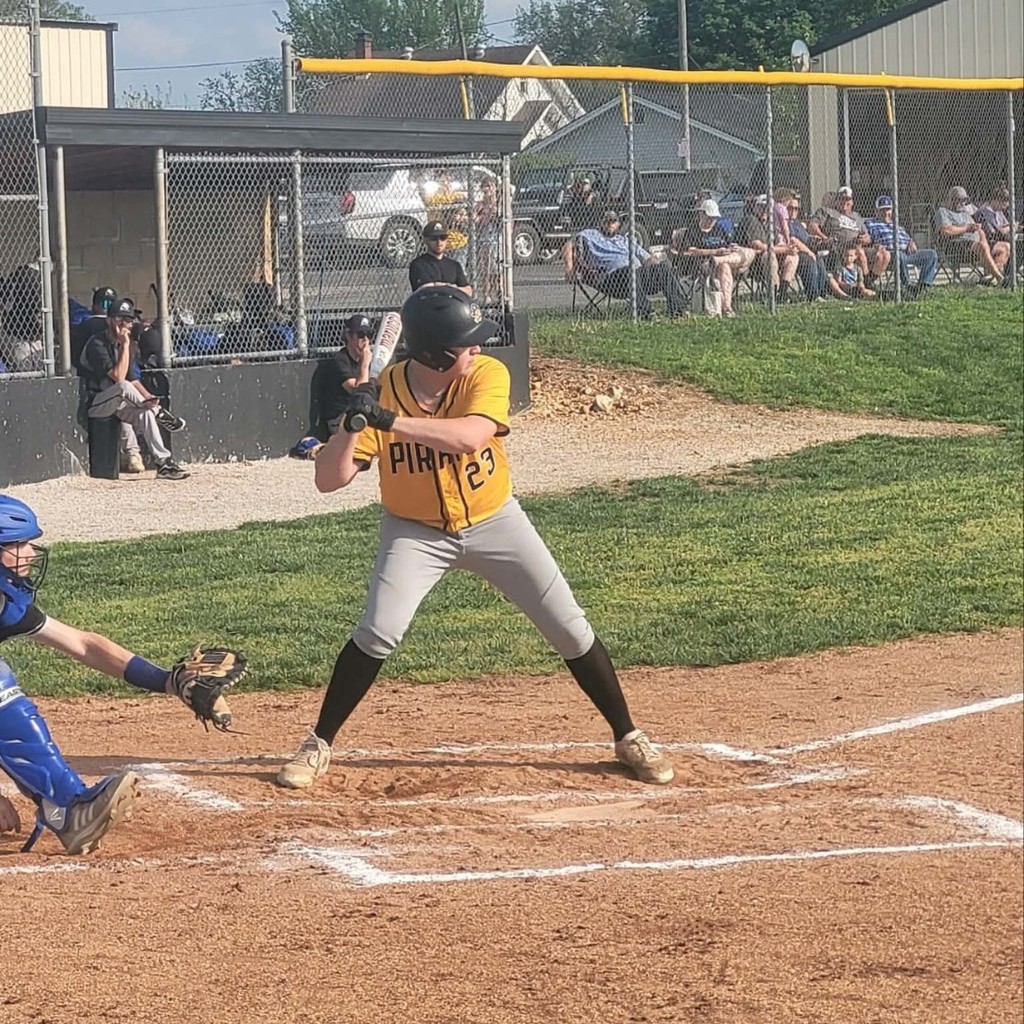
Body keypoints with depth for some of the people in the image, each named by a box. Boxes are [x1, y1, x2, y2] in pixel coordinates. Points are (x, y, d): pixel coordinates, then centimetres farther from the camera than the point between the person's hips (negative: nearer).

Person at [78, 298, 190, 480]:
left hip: (116, 403, 8)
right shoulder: (97, 344, -17)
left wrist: (147, 397, -4)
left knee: (146, 411, -20)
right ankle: (161, 414, -19)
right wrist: (125, 345, -24)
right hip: (93, 405, -8)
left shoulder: (122, 345, 10)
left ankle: (164, 463, -23)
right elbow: (118, 377, -28)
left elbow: (133, 379, 14)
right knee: (123, 387, -35)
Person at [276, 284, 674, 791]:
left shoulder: (487, 375, -22)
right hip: (415, 531, -1)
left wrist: (391, 421, -48)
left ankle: (628, 737, 17)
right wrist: (353, 424, -42)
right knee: (377, 635, -18)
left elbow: (470, 434, -42)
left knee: (570, 628, 1)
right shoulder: (381, 392, -21)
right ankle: (318, 746, 0)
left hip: (493, 521, 1)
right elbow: (329, 479, -24)